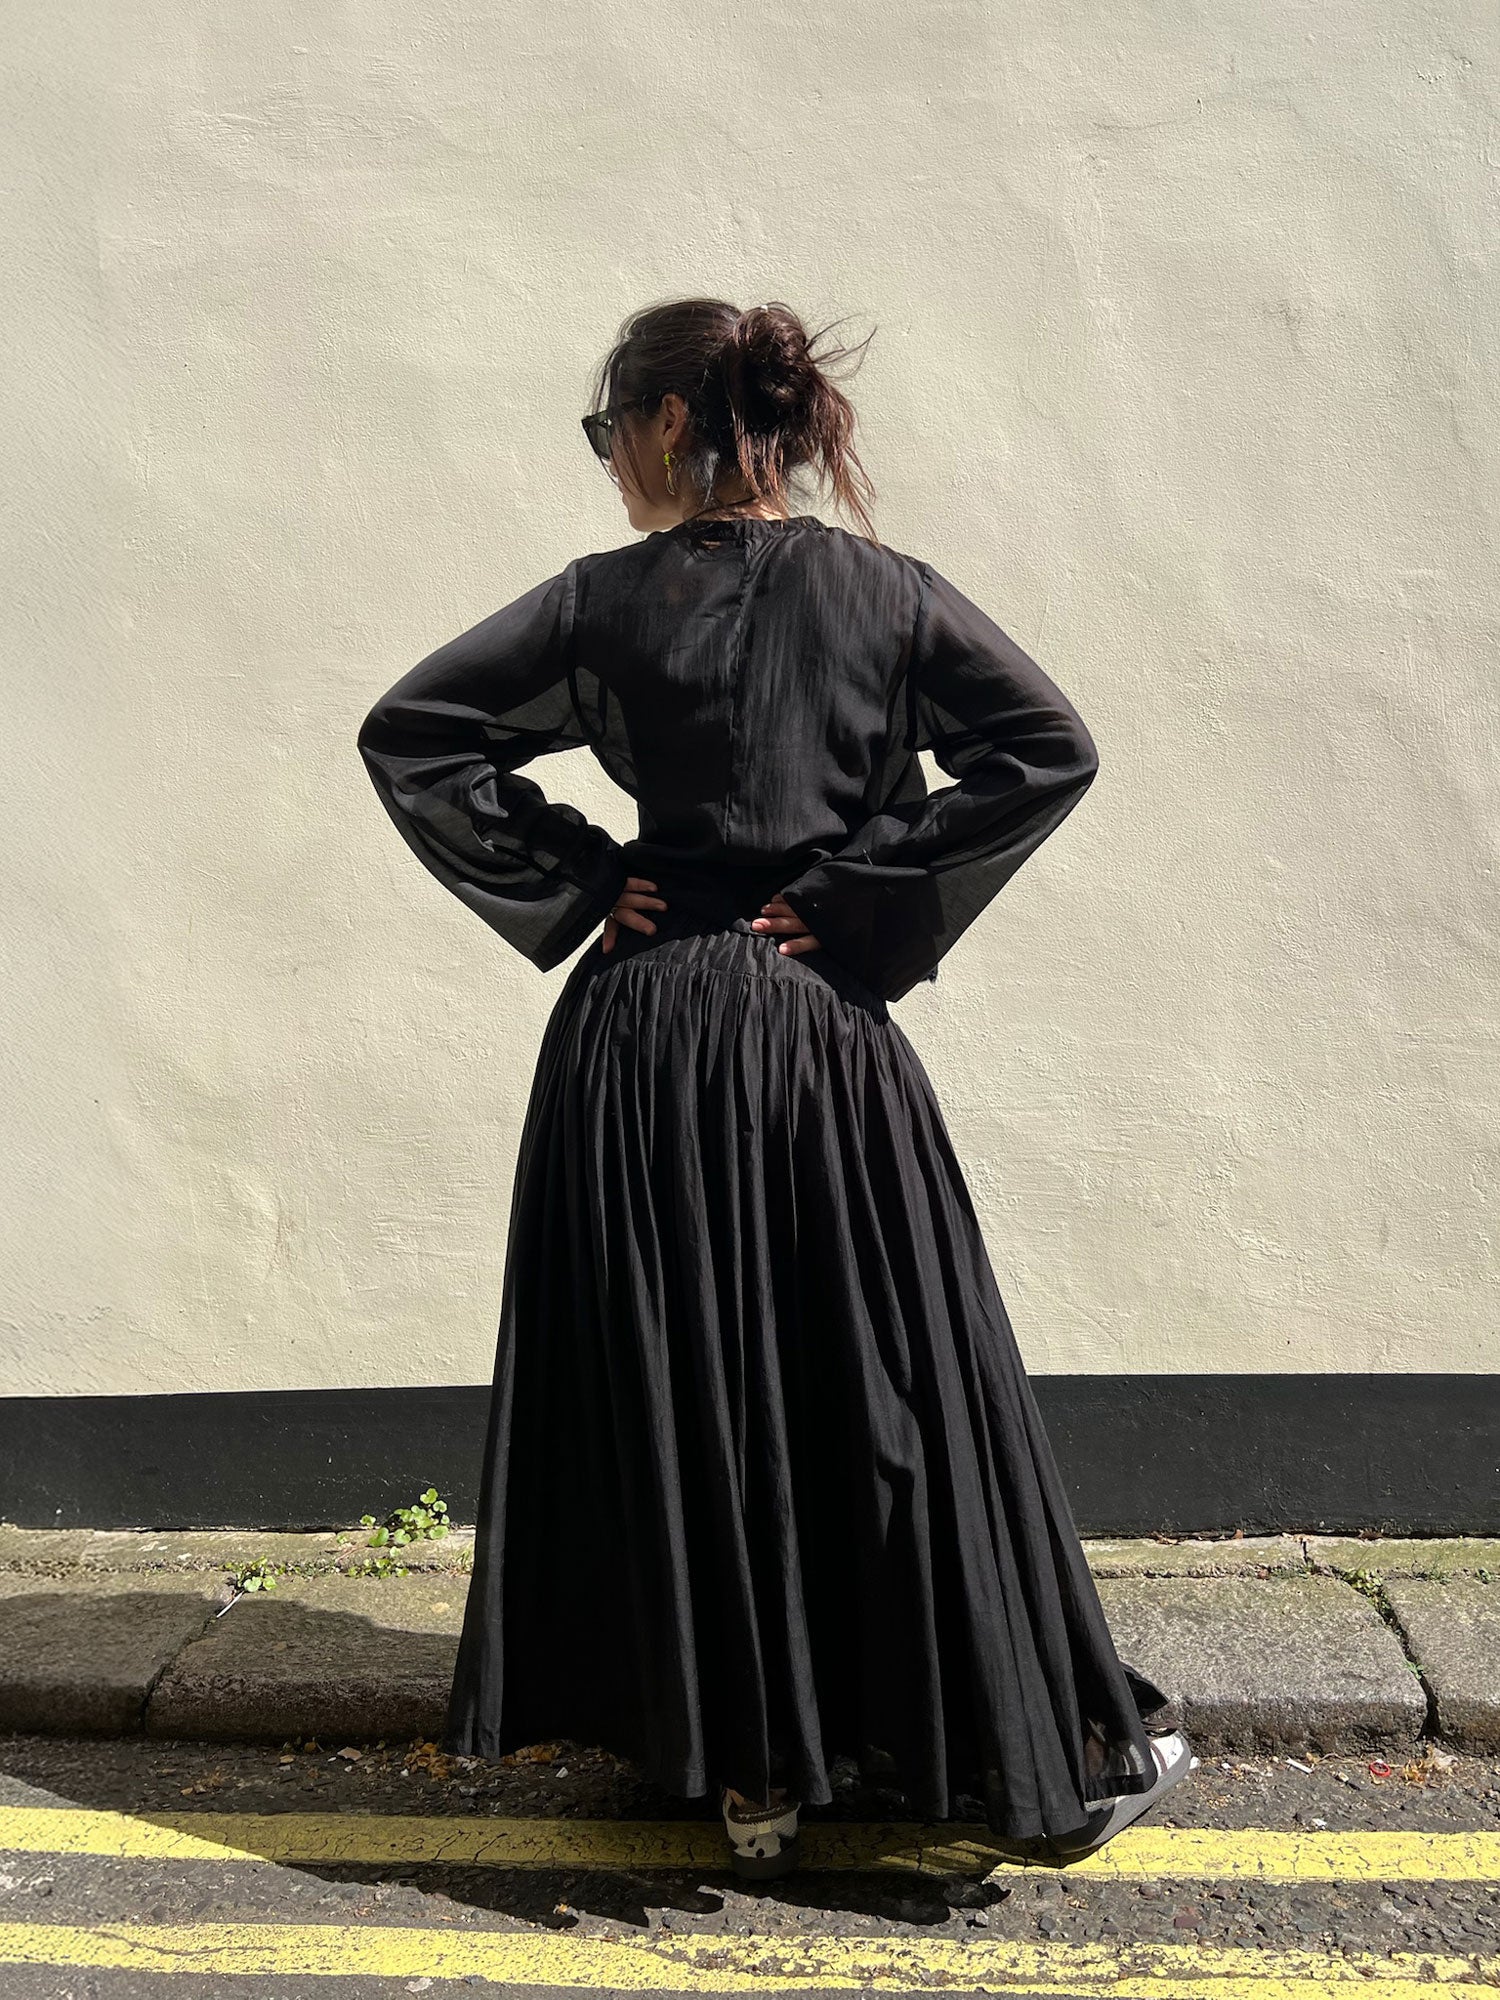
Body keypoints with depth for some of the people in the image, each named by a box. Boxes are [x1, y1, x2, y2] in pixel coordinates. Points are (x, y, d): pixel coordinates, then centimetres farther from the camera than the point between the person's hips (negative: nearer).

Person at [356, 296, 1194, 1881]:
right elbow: (1049, 749, -9)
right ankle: (1045, 1762, 22)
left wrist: (571, 889, 2)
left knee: (678, 1398, 11)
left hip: (637, 1036, 0)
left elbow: (407, 731, -1)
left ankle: (746, 1766, 22)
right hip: (826, 1032, 0)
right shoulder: (886, 592, 1)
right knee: (897, 1393, 10)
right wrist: (865, 907, -5)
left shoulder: (604, 601, 0)